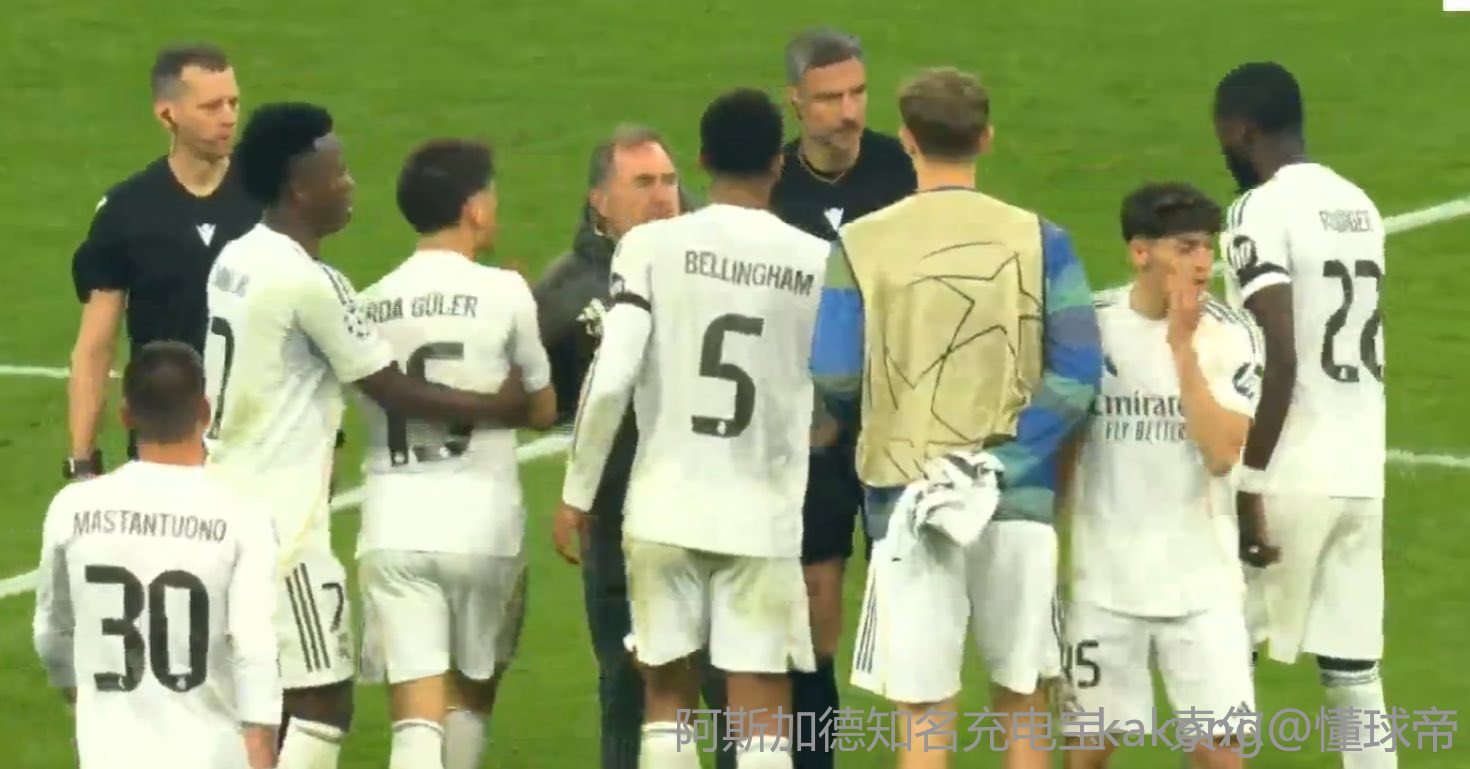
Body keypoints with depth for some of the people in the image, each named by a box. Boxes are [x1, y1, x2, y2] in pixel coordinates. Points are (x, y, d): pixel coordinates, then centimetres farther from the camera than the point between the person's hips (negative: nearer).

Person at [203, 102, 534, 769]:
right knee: (322, 702, -4)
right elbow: (393, 391, -12)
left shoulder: (234, 261, 8)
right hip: (281, 521, -9)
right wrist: (495, 409, -1)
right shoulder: (311, 282, -18)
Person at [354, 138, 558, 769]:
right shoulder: (504, 293, -3)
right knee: (472, 689, 22)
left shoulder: (371, 304, 6)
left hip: (393, 527, 1)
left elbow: (375, 402, 13)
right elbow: (541, 410, 7)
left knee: (417, 712, -4)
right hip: (482, 526, -1)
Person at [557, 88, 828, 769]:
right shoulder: (817, 263, -2)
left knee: (666, 694, 14)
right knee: (761, 714, 4)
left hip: (664, 512, 0)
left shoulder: (651, 246, -5)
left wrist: (577, 493, -2)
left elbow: (610, 381, -12)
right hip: (763, 516, 0)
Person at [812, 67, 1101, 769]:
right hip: (1019, 500, 1)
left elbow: (836, 380, -4)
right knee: (1021, 699, 14)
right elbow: (1076, 371, -8)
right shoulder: (1037, 240, 0)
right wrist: (1002, 459, -7)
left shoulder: (862, 245, -4)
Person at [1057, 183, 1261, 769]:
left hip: (1202, 581, -1)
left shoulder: (1227, 335, -7)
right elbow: (1059, 445, 8)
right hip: (1105, 577, 1)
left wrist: (1182, 348, -21)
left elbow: (1222, 452, -19)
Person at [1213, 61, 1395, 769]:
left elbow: (1280, 359, -20)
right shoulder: (1360, 207, 13)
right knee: (1354, 677, 7)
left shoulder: (1260, 213, -12)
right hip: (1361, 475, 7)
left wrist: (1250, 489, -18)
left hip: (1289, 474, -7)